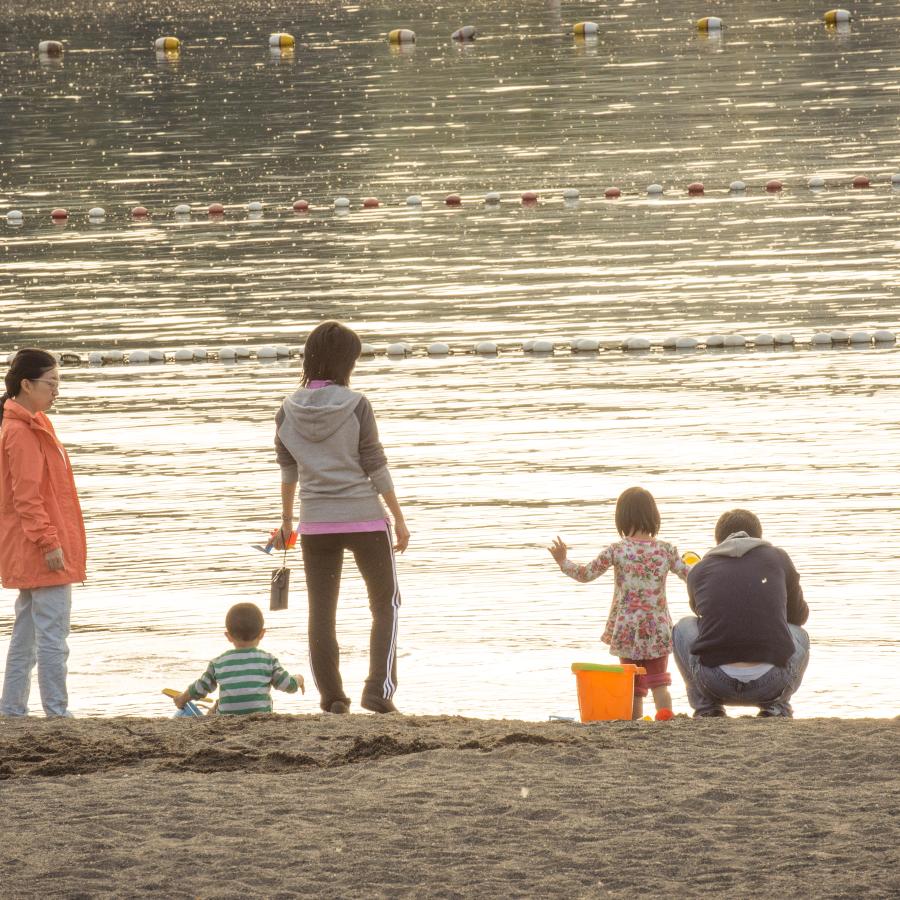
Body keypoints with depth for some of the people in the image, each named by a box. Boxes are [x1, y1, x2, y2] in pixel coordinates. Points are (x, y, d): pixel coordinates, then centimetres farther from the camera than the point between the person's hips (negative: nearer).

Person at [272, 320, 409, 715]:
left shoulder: (289, 411, -1)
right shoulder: (356, 406, -12)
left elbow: (288, 470, 8)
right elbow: (375, 467, -9)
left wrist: (286, 519, 21)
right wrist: (399, 518, -1)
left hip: (316, 523, 3)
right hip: (364, 519, -3)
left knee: (321, 612, 10)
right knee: (386, 603, 11)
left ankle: (332, 697, 6)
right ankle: (378, 689, -1)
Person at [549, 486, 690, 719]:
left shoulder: (617, 551, -9)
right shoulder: (666, 550, -5)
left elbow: (586, 574, -2)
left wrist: (563, 561, 13)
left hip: (627, 629, -1)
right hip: (658, 628, 1)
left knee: (633, 685, 9)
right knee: (659, 681, 9)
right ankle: (665, 716, -9)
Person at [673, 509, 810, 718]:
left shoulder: (700, 570, 15)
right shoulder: (778, 558, 14)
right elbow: (799, 615, 30)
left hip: (715, 683, 0)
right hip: (771, 683, 0)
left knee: (683, 628, 30)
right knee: (799, 635, 33)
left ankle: (706, 707, 17)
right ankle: (776, 706, 14)